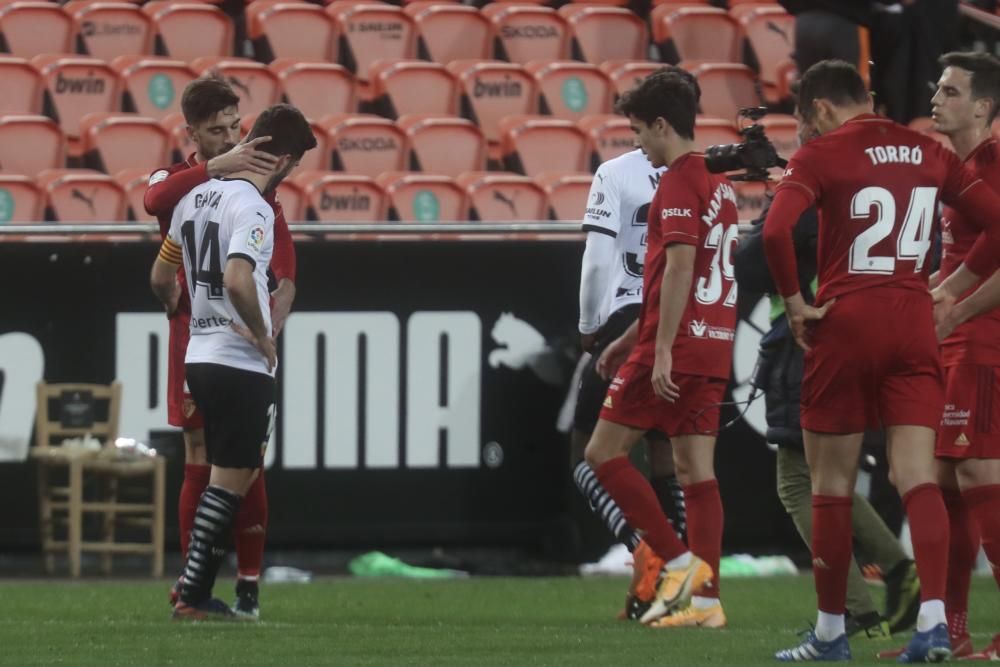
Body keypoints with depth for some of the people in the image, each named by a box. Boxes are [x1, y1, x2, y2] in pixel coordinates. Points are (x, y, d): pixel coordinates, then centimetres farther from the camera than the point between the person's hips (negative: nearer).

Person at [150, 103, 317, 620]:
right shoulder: (252, 207, -16)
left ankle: (198, 591, 15)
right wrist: (263, 336, -16)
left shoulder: (195, 197, 11)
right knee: (230, 480, -2)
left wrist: (180, 313, 37)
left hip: (199, 358, 9)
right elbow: (237, 280, -31)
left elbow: (161, 279, 19)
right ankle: (193, 595, -4)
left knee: (235, 476, 17)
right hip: (240, 364, -9)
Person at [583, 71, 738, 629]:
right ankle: (706, 598, 3)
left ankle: (680, 563, -6)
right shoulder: (718, 183, 18)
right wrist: (630, 340, 29)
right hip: (714, 347, 9)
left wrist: (661, 350, -23)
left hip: (676, 347, -9)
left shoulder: (678, 183, -11)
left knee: (605, 453, -1)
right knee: (697, 470, 7)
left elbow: (679, 268, -21)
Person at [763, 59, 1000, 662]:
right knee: (918, 477, -2)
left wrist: (795, 302, -9)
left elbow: (777, 231, -21)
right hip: (914, 323, 4)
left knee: (832, 485, 7)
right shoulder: (929, 153, 9)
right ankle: (934, 619, -19)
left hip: (845, 321, -3)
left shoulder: (822, 155, -6)